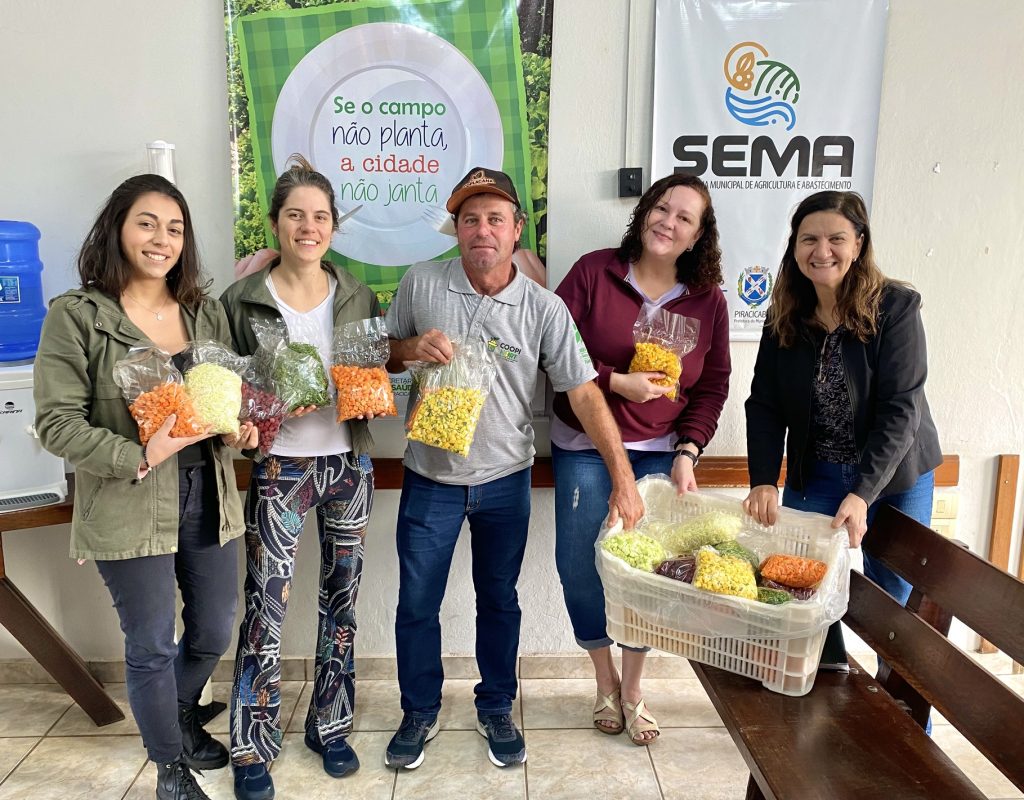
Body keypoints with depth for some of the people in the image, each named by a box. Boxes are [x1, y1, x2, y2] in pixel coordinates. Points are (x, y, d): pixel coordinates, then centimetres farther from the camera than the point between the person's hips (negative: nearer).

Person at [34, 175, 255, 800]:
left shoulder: (207, 312, 5)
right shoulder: (77, 315, -8)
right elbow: (57, 421, -11)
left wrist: (239, 429, -8)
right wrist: (139, 456, -22)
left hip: (209, 498, 5)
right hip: (128, 509, -4)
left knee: (215, 632, 17)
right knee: (151, 645, 10)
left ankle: (180, 713, 50)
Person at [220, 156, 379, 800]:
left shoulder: (357, 295, 4)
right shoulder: (243, 300, -4)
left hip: (350, 463, 3)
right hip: (280, 468, -3)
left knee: (342, 599, 12)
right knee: (267, 609, 1)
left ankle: (331, 728, 32)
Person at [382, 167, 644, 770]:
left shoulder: (544, 308, -10)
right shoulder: (421, 284, -6)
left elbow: (584, 392, -12)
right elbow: (385, 356, 7)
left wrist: (623, 477, -19)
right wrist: (411, 348, -18)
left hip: (505, 482, 0)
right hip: (430, 480, 1)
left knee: (499, 601, 16)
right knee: (417, 604, 12)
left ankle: (496, 710, 38)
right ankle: (420, 713, 35)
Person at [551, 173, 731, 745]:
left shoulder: (708, 300, 3)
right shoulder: (594, 272, -4)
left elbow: (713, 386, 5)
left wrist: (687, 453, -5)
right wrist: (615, 381, -17)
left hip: (660, 454, 1)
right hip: (584, 447, -1)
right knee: (579, 566, 1)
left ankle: (633, 690, 27)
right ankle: (605, 681, 27)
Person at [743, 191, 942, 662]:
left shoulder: (896, 307, -14)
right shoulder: (785, 316, -3)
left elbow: (901, 408, -20)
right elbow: (765, 405, -6)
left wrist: (862, 493, -28)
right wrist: (763, 481, -19)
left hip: (893, 477, -2)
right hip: (814, 478, 3)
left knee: (892, 603, 6)